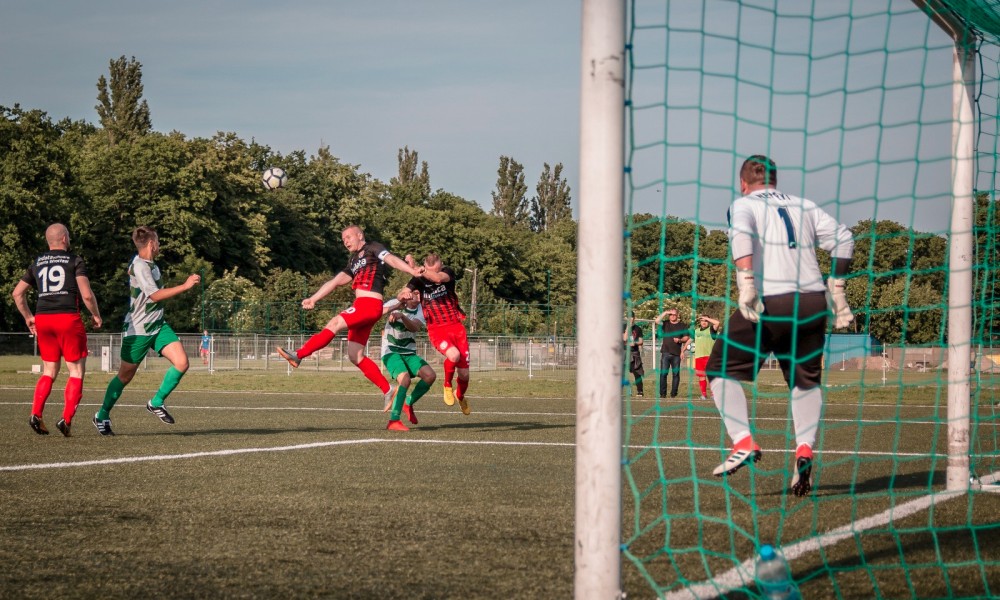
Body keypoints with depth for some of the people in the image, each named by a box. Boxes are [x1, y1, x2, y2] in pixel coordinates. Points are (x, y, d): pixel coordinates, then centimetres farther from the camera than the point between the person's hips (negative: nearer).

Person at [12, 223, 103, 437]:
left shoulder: (37, 263, 14)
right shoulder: (75, 261, 0)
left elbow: (17, 293, 17)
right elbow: (87, 295, -10)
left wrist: (28, 317, 26)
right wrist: (96, 315, 6)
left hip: (42, 320, 5)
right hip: (68, 319, -5)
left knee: (49, 372, 17)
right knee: (76, 372, 4)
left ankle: (36, 414, -1)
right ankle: (66, 419, -8)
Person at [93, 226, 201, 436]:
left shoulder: (149, 264, 10)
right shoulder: (139, 266, -18)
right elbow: (155, 295, -26)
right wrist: (185, 286, -27)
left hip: (157, 326, 8)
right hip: (138, 329, -8)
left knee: (181, 362, -10)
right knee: (125, 375, 2)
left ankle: (156, 403, 5)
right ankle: (102, 416, 20)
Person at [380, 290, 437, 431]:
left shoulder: (421, 310, -3)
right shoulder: (395, 303, -9)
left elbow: (414, 327, -26)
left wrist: (401, 316, -46)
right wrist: (396, 307, -41)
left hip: (409, 353, 5)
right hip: (391, 352, -5)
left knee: (430, 375, -16)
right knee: (405, 379, -28)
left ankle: (408, 403, 8)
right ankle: (393, 421, -22)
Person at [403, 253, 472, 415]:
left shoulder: (448, 272, -6)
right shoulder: (419, 280, -2)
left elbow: (438, 278, -29)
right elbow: (402, 295, -11)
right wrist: (404, 295, -35)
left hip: (456, 327, 1)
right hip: (437, 330, -1)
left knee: (464, 374, 1)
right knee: (453, 354, -33)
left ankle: (460, 396, 36)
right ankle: (447, 386, -4)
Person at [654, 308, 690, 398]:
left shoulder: (683, 326, 9)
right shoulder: (665, 324, 9)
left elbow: (686, 338, 8)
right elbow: (657, 321, -7)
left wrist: (679, 340, -11)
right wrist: (665, 313, -4)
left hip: (676, 353, 0)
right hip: (666, 353, 0)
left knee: (676, 374, 1)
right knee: (663, 373, -6)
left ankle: (673, 393, 6)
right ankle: (662, 393, -4)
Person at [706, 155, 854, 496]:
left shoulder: (743, 204, 10)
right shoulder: (804, 206, 21)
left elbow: (741, 233, -13)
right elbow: (843, 238, 11)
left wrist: (746, 284, -21)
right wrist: (836, 289, 14)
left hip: (769, 302, -4)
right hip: (813, 301, 4)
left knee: (722, 369, 7)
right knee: (806, 379, 18)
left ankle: (743, 442, -9)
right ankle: (804, 449, -2)